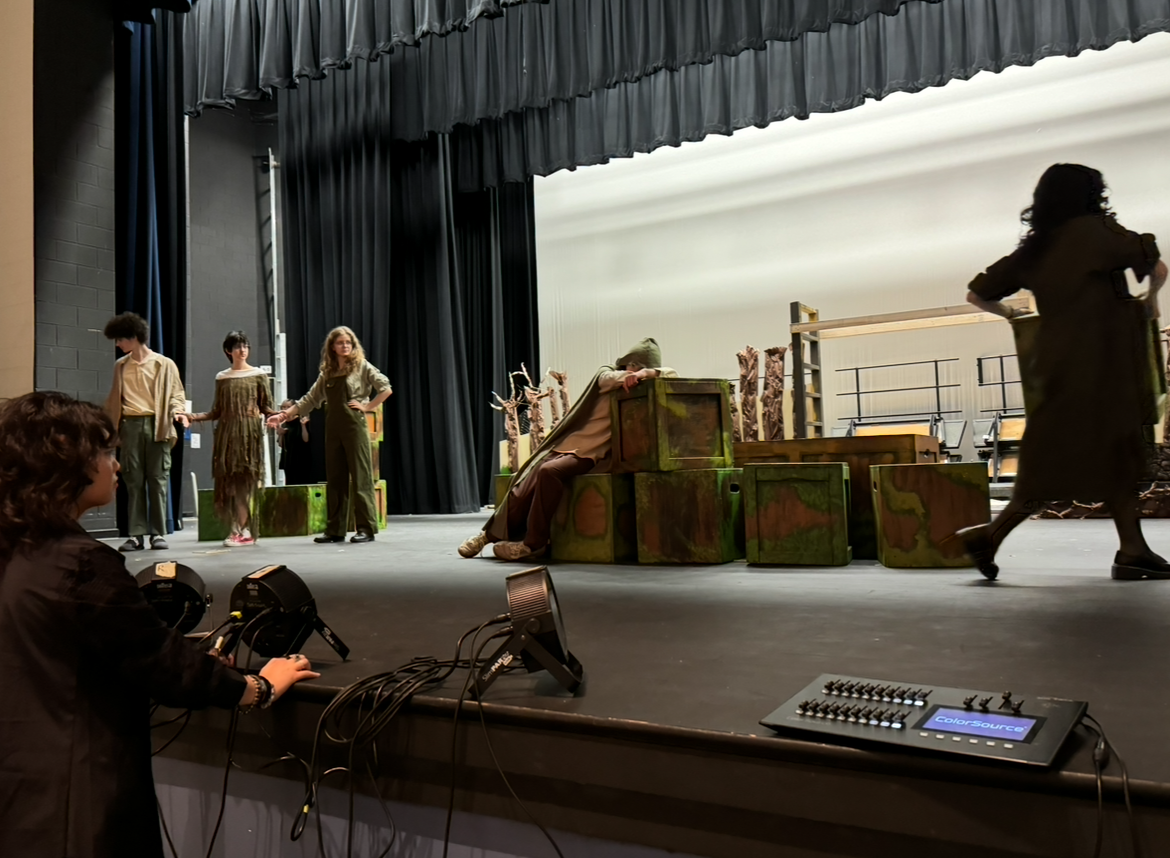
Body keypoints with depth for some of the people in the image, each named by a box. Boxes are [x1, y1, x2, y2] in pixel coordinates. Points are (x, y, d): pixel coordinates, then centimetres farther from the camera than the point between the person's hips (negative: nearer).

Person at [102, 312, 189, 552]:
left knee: (157, 480, -1)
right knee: (134, 482, 1)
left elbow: (176, 393, 4)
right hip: (130, 426, 3)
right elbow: (114, 399, 20)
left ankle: (158, 533, 4)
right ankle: (136, 534, 4)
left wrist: (178, 411, -15)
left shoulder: (164, 364, 4)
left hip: (157, 426, -3)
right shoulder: (120, 366, 15)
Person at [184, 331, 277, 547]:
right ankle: (240, 529, 3)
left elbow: (266, 407, 1)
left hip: (249, 432, -3)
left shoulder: (259, 375, 5)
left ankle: (242, 530, -4)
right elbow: (217, 411, 12)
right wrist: (194, 417, 0)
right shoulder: (222, 378, 13)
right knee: (229, 480, -2)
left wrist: (277, 415, -19)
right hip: (227, 432, 3)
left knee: (244, 479, -7)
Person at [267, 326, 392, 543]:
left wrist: (367, 406, -9)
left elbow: (386, 389, -6)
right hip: (333, 428, 5)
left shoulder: (362, 366, 1)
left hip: (355, 426, -5)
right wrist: (284, 415, 11)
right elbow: (310, 399, 16)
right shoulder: (327, 372, 15)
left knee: (361, 477, -5)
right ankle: (335, 530, 11)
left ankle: (366, 528, -3)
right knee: (334, 479, 6)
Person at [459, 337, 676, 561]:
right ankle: (490, 533, 14)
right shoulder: (606, 374, 8)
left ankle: (533, 543, -21)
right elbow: (610, 379, -14)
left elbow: (672, 374, -2)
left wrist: (646, 374, -17)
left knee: (549, 472, -31)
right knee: (523, 490, -10)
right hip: (566, 443, 2)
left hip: (590, 454, -2)